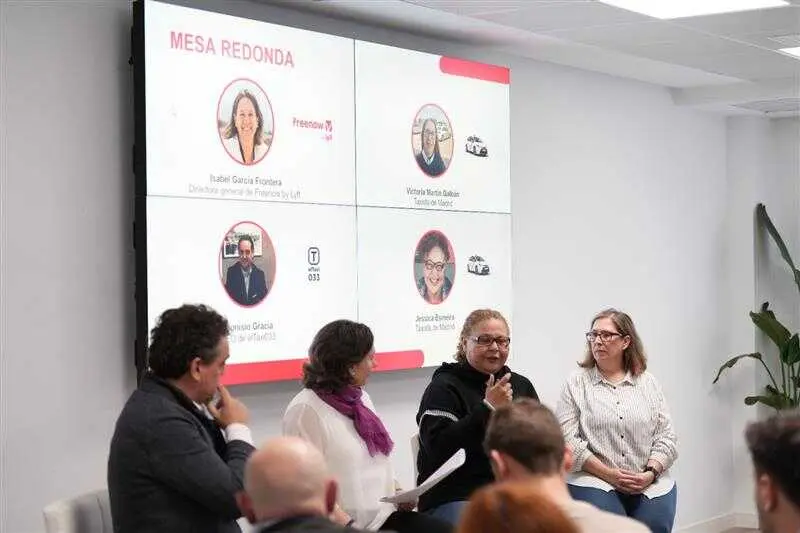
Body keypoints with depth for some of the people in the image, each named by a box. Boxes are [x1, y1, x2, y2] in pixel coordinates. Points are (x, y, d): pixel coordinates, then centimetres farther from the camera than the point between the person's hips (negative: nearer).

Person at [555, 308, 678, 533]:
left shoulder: (648, 383, 13)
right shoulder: (576, 383, 5)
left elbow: (666, 436, 9)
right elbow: (567, 438, -4)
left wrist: (650, 473, -7)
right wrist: (608, 474, -11)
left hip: (651, 488, 2)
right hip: (596, 485, -2)